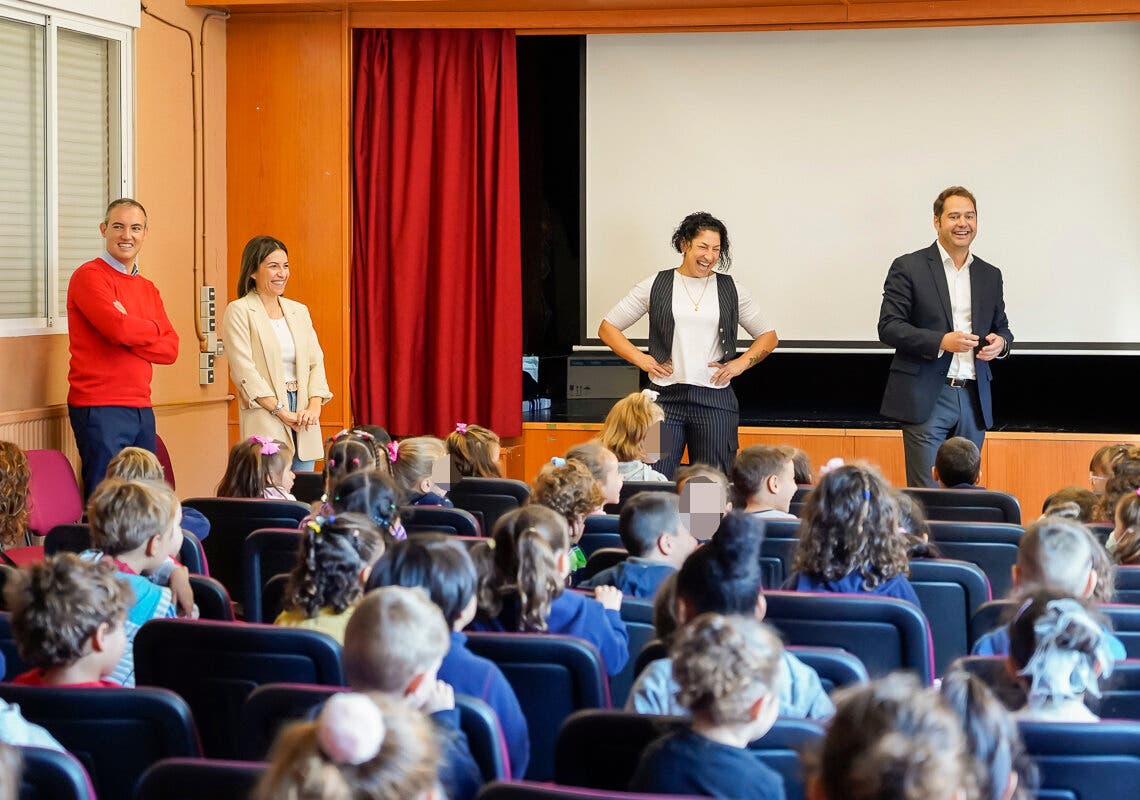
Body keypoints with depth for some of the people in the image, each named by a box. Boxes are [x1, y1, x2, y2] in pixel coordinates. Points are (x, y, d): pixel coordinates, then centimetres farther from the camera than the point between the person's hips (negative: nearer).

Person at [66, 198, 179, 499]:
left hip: (141, 410, 7)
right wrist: (153, 328, 0)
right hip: (99, 408, -7)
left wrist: (130, 332, -11)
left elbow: (171, 349, 6)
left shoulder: (148, 289, 18)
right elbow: (118, 328, -20)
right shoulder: (89, 276, -5)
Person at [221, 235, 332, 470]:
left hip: (304, 422, 5)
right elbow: (244, 371, -9)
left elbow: (316, 362, 12)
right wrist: (282, 412, -14)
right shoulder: (238, 312, -1)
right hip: (265, 421, -5)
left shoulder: (299, 311, 17)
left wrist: (314, 407, -5)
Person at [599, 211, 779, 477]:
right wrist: (640, 359, -2)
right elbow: (607, 328, 10)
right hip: (666, 396, -1)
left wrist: (739, 364, 3)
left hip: (715, 398, 1)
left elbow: (768, 337, 19)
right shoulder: (655, 286, 5)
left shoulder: (731, 290, 9)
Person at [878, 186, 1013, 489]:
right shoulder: (908, 268, -1)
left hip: (973, 398, 5)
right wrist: (941, 341, -19)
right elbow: (889, 327, -7)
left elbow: (1002, 327, 23)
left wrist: (1000, 342, -3)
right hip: (925, 398, -5)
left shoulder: (990, 275, 14)